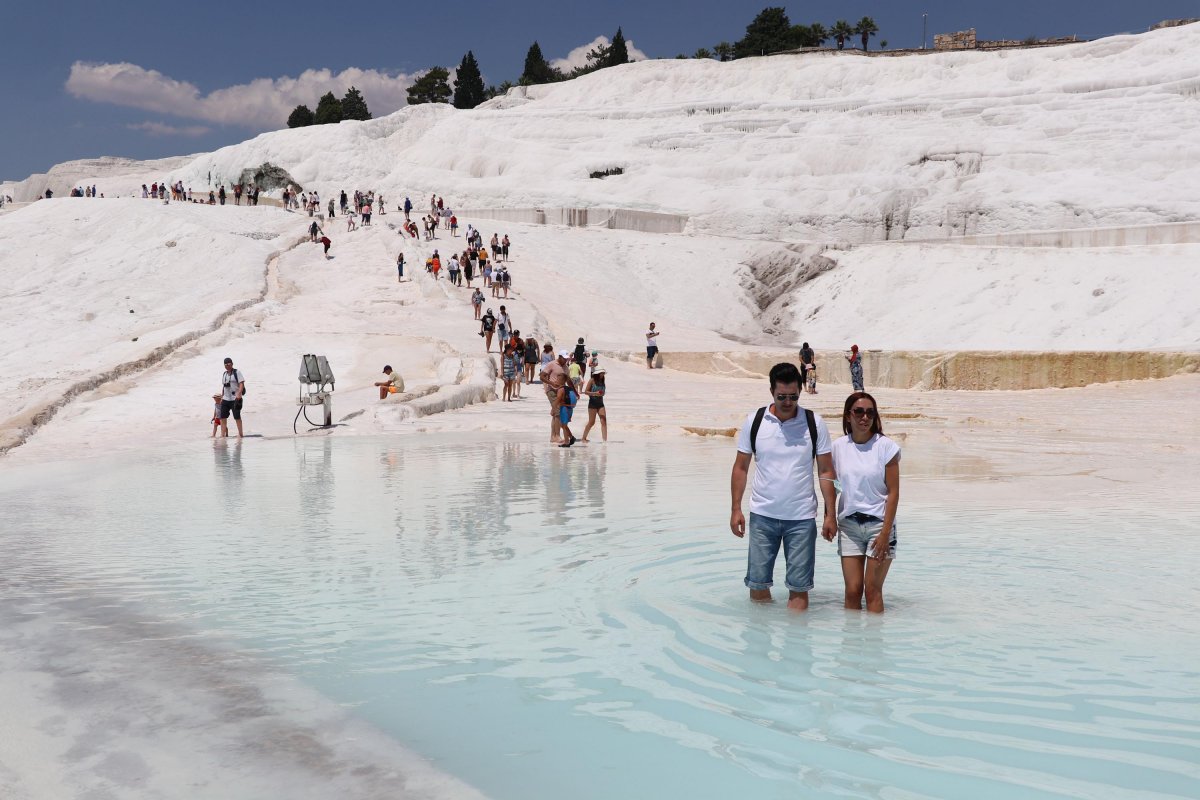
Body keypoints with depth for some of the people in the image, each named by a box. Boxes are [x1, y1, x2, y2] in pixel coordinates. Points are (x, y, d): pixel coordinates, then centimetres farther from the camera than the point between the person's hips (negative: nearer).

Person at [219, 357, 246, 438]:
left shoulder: (237, 372, -3)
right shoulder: (224, 374, 18)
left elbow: (241, 383, -11)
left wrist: (239, 393, -24)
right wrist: (222, 397, 19)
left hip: (235, 399, -7)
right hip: (225, 399, 7)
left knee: (237, 417, -4)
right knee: (223, 417, 1)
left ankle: (240, 434, 4)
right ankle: (222, 435, 3)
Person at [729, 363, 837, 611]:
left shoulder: (814, 423, -2)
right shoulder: (754, 422, 0)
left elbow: (826, 471, 2)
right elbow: (741, 467, 5)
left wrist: (831, 514, -3)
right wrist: (736, 509, -1)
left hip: (802, 518, -1)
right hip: (762, 515, 1)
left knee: (799, 586, 2)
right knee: (757, 583, 5)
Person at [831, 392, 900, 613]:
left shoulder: (886, 447, -6)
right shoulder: (838, 447, 2)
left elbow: (893, 493, -6)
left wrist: (885, 533, -11)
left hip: (878, 523, -2)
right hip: (849, 524, 2)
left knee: (872, 590, -2)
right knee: (852, 590, 3)